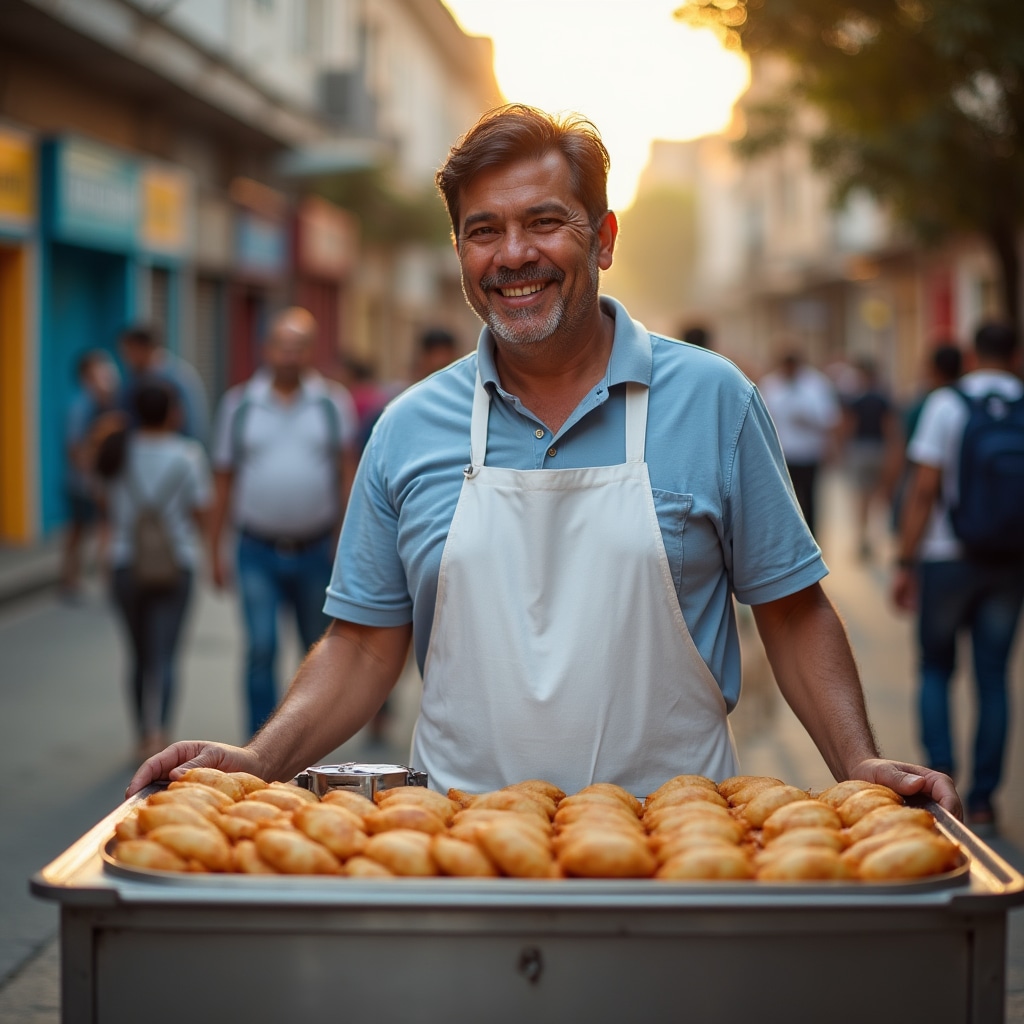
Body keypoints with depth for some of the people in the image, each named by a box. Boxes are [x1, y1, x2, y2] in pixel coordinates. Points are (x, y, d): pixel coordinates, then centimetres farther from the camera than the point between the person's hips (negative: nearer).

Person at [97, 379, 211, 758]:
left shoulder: (120, 453, 2)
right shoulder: (187, 454, -6)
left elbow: (110, 510, 8)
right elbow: (200, 513, -3)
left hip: (126, 564, 3)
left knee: (140, 655, 14)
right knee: (163, 655, -4)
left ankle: (144, 735, 21)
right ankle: (158, 732, -20)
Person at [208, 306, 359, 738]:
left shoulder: (334, 402, 2)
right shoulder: (239, 403, 2)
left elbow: (347, 473, -1)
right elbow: (223, 482, 5)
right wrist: (215, 549, 3)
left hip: (316, 552, 1)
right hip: (258, 553, -1)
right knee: (261, 649, -11)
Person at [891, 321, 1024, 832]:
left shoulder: (946, 404, -7)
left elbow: (924, 489, -10)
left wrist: (905, 562, -6)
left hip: (948, 558, -2)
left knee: (935, 668, 13)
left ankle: (941, 771, -3)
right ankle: (982, 798, 10)